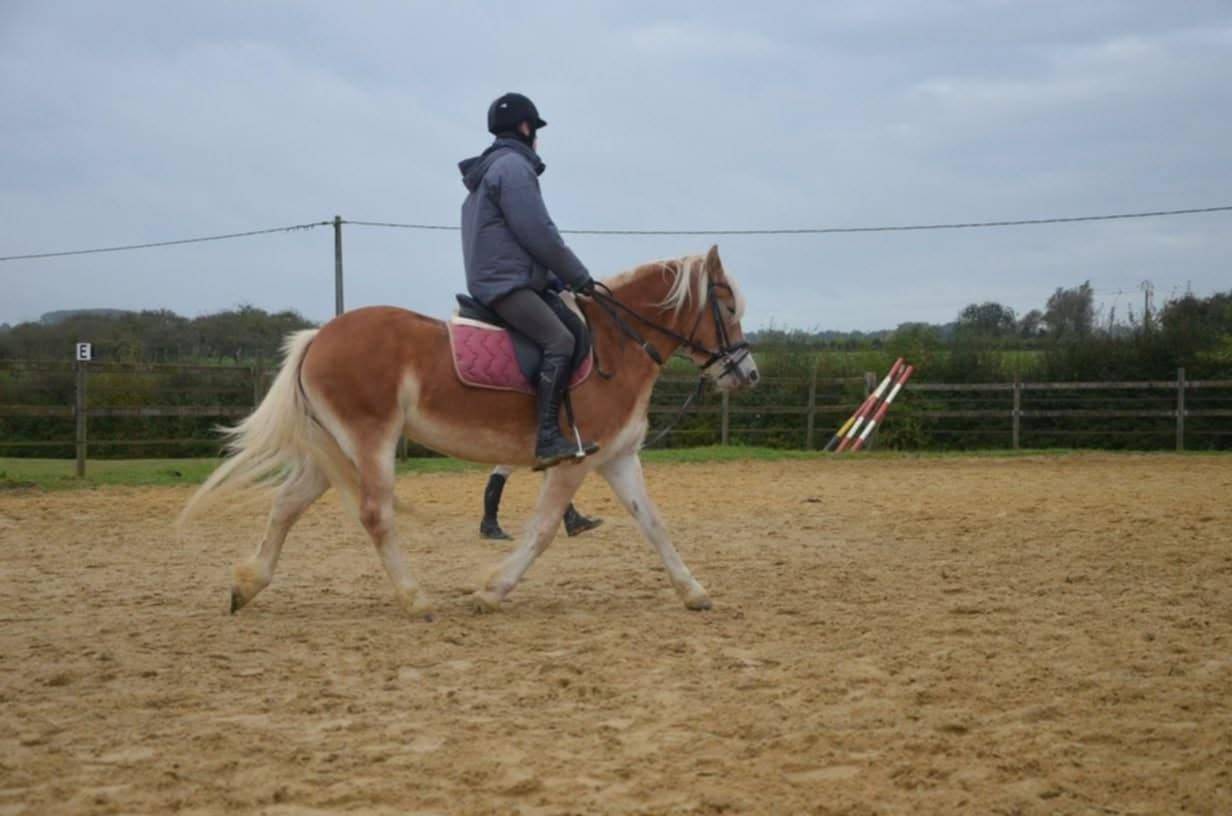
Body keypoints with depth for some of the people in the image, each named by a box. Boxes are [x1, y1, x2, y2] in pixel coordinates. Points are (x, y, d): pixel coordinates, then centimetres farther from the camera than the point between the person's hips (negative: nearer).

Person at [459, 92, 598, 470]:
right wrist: (578, 276, -4)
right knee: (559, 340, -25)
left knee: (578, 328, 14)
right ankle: (548, 439, -34)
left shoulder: (489, 169, 25)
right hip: (507, 283, -11)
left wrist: (563, 277, 21)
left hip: (492, 281, 11)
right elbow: (539, 234, -14)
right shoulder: (513, 166, -8)